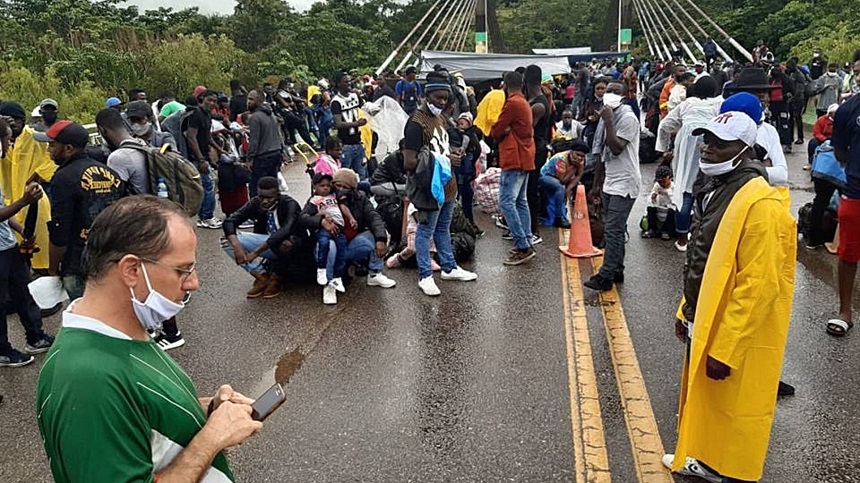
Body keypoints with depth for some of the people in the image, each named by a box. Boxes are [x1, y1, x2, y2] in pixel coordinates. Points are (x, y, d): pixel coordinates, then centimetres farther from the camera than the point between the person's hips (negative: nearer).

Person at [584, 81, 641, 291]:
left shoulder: (627, 118, -10)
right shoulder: (608, 117, 15)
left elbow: (617, 148, -22)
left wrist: (608, 122, -20)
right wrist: (596, 184, 19)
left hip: (624, 182, -9)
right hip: (610, 183, 9)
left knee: (613, 230, -11)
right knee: (615, 230, 13)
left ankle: (606, 276, -10)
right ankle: (617, 271, 20)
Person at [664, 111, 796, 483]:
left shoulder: (760, 204, -23)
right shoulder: (716, 190, 7)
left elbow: (758, 286, -26)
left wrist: (725, 349, -24)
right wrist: (687, 311, 18)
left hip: (737, 338, -9)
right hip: (705, 322, 9)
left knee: (734, 408, 8)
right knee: (704, 399, 24)